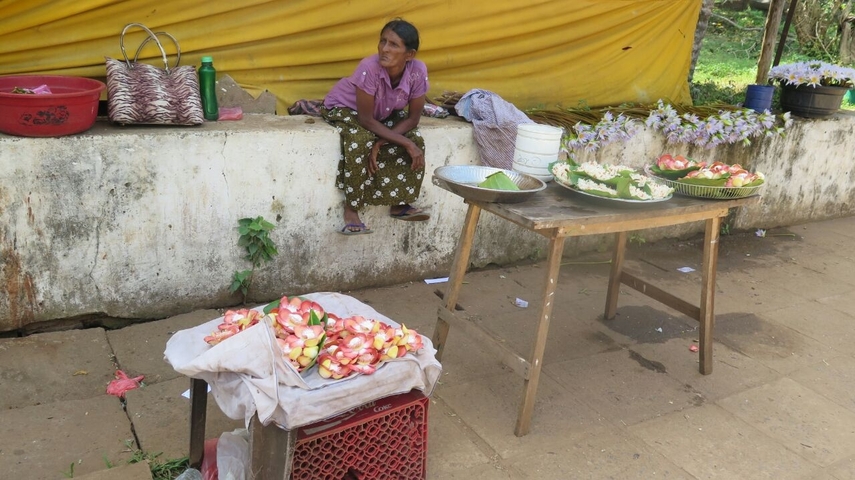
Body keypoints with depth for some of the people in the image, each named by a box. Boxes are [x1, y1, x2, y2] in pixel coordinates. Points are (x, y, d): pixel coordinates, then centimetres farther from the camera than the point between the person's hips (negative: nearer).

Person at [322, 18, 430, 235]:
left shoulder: (418, 71, -27)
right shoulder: (369, 68, -37)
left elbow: (413, 118, -18)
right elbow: (366, 119, -31)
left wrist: (382, 142, -30)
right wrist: (406, 143, -31)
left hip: (385, 114, 4)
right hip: (345, 108, -4)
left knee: (416, 140, -18)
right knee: (360, 143, -33)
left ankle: (400, 203, -1)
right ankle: (351, 208, -16)